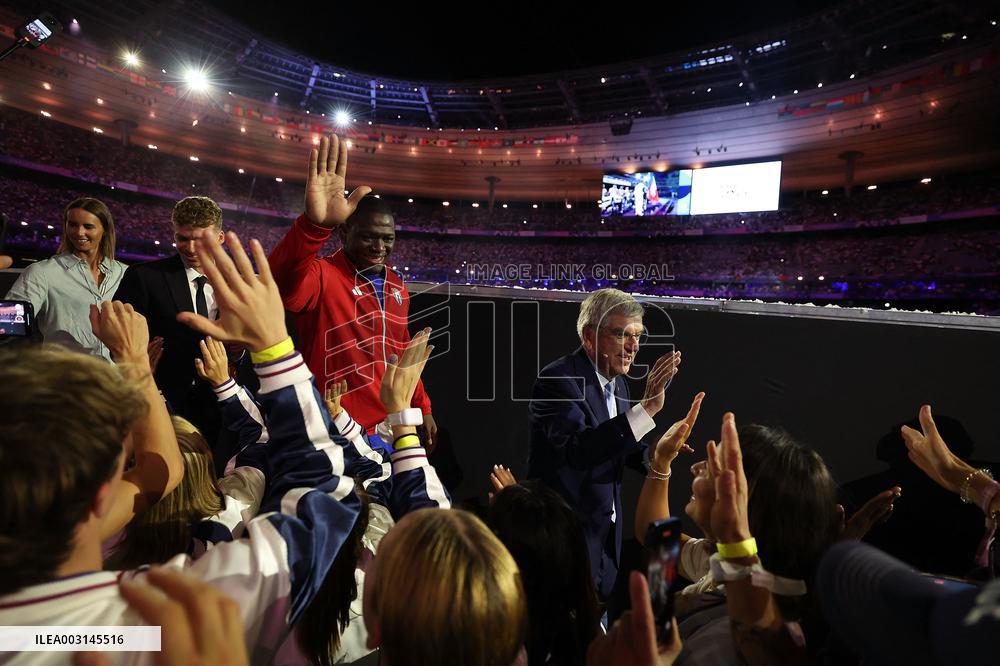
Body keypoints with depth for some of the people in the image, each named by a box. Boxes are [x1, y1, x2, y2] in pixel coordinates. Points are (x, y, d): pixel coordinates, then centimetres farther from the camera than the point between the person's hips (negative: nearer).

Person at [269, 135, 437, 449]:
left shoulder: (396, 287, 6)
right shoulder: (322, 276, -14)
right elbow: (282, 280, -38)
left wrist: (422, 407, 14)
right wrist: (315, 224, -55)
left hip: (393, 426, 6)